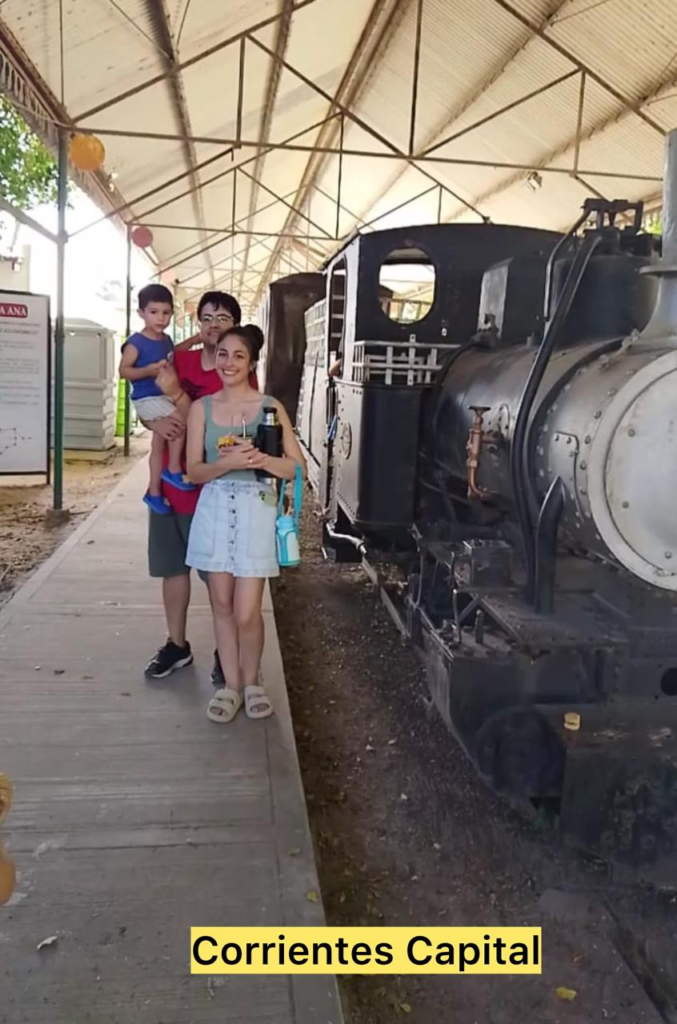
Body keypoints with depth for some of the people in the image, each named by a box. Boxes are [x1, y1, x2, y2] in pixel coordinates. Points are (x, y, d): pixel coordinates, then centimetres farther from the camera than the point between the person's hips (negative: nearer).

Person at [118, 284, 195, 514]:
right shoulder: (136, 343, -14)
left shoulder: (167, 340, 9)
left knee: (159, 445, 12)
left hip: (165, 396, 8)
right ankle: (174, 469, -11)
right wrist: (148, 370, -29)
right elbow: (124, 371, -16)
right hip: (147, 398, -8)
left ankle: (154, 492, 22)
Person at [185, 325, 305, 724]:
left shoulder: (270, 407, -1)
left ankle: (252, 682, 21)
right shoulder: (202, 408, 5)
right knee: (222, 605, 9)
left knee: (247, 612, -3)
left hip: (256, 509, -2)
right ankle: (231, 685, 24)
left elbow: (297, 467, -1)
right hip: (215, 509, 3)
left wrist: (263, 460, -19)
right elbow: (194, 471, 1)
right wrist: (229, 462, -17)